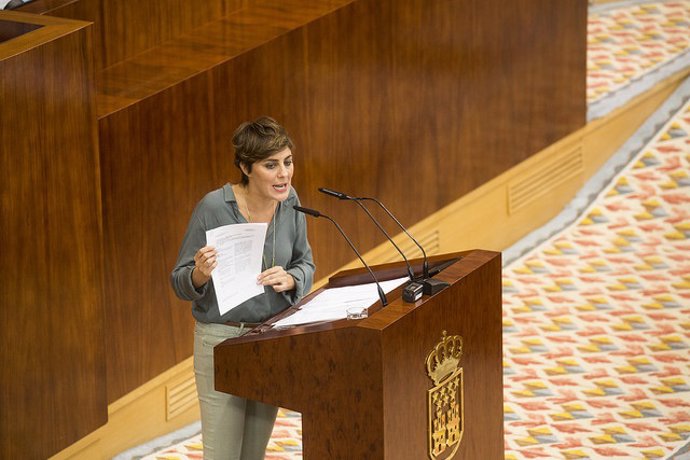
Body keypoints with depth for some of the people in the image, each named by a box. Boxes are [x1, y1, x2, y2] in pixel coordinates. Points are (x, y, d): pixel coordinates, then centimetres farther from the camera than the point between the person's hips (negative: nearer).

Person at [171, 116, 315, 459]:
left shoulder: (289, 202, -3)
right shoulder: (213, 208, -16)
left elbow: (305, 263, 10)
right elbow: (181, 285, -7)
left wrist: (290, 279, -13)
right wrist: (200, 274, -30)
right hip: (222, 339, -5)